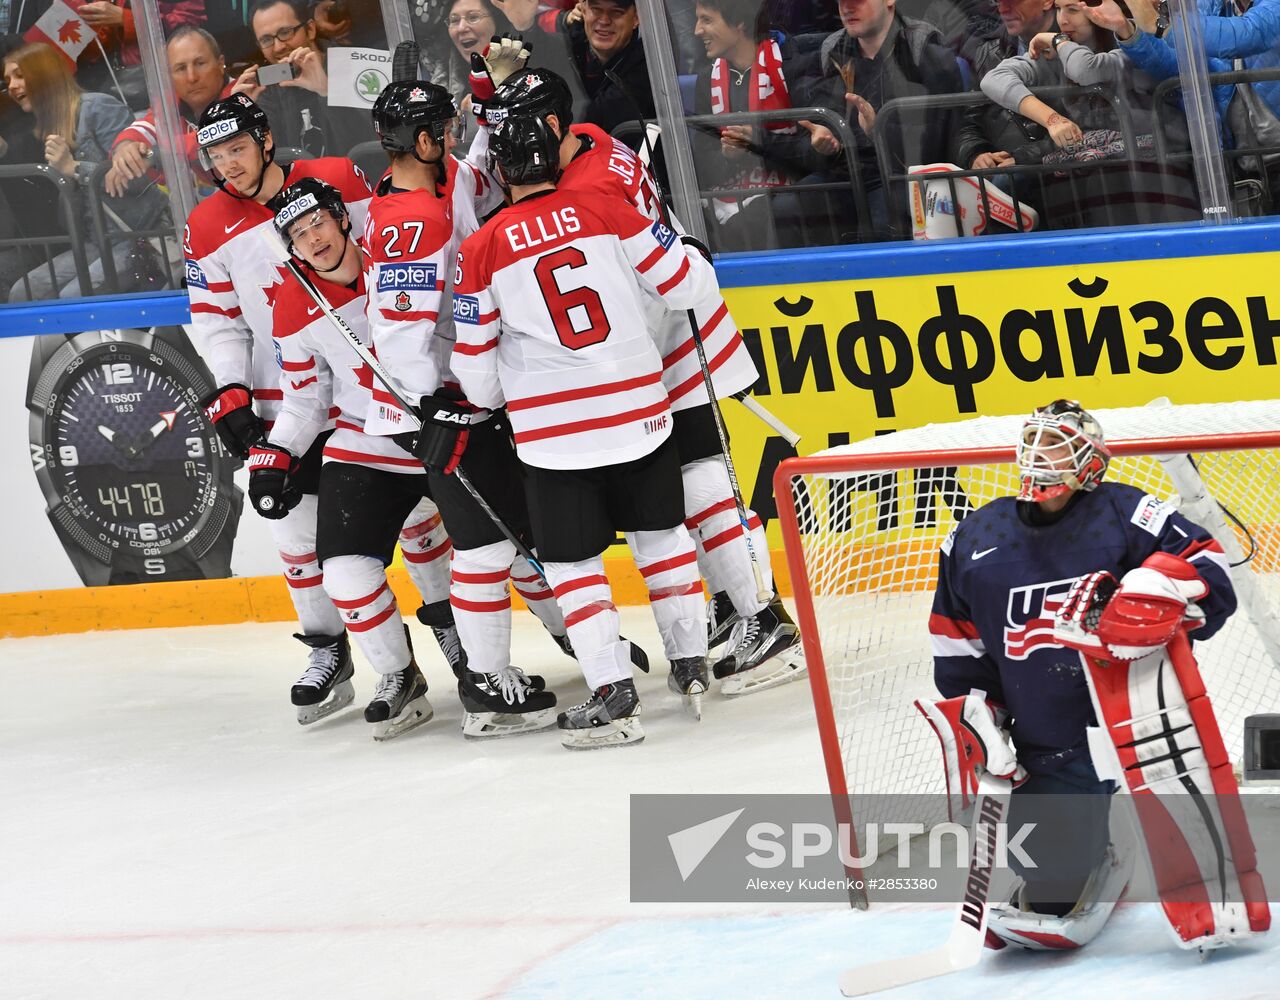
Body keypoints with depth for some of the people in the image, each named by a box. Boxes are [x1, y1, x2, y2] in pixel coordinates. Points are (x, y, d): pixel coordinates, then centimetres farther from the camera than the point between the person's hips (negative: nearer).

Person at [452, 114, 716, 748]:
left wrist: (491, 400, 23)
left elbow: (475, 361, 2)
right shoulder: (605, 213, -2)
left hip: (552, 429, -2)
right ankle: (691, 668, 22)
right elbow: (686, 284, -1)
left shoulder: (482, 249, -3)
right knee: (660, 534, 21)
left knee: (572, 563, 6)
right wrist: (686, 254, 22)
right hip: (638, 410, 2)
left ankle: (614, 694, -4)